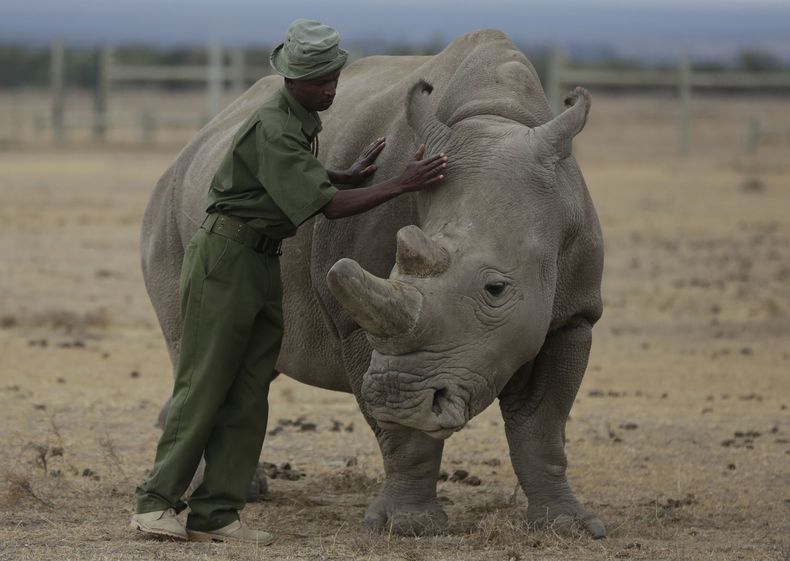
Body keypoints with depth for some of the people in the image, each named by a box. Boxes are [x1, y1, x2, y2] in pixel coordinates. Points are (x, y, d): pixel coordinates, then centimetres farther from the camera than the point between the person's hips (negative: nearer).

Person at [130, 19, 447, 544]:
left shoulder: (304, 121, 9)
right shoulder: (272, 130, -21)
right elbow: (327, 205, -24)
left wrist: (351, 174, 14)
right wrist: (402, 185, -25)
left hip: (266, 264, 9)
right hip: (227, 255, -9)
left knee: (249, 395, 2)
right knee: (204, 385, -7)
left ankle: (215, 513, 1)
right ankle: (157, 502, -2)